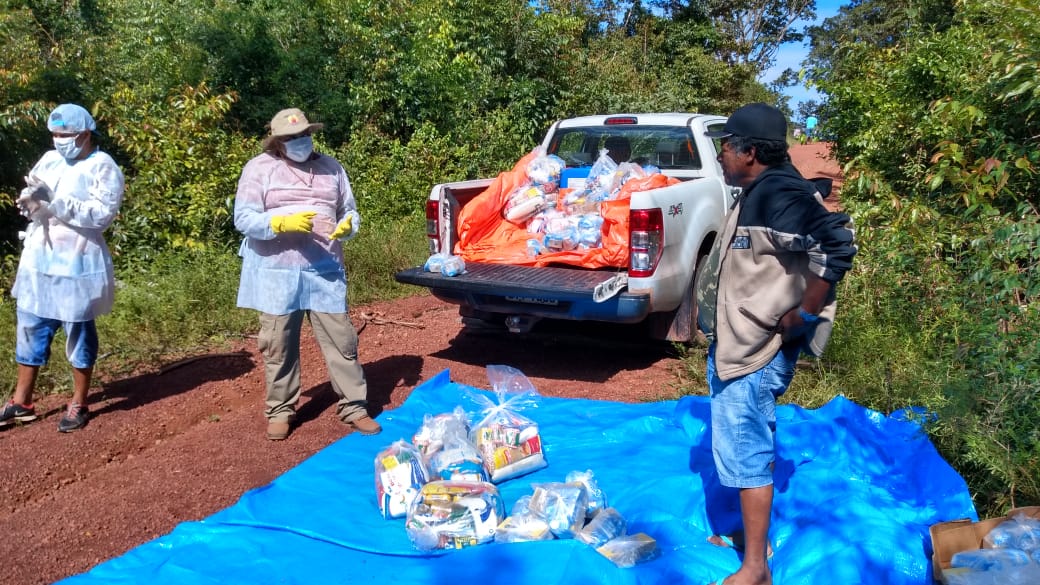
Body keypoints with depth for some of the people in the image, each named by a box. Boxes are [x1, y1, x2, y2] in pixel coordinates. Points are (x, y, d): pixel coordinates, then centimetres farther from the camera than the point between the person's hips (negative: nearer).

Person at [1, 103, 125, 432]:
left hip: (77, 263, -6)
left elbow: (102, 213, -20)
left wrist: (54, 201, -24)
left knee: (79, 331, 6)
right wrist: (30, 200, -10)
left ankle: (78, 404, 20)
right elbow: (30, 200, 14)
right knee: (30, 328, 13)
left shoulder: (102, 167, -9)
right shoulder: (49, 160, 10)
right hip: (38, 259, 7)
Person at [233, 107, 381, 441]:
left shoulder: (330, 167, 11)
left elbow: (350, 211, 14)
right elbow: (244, 219, -6)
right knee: (278, 344, 7)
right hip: (276, 272, -2)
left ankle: (354, 407, 13)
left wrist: (347, 226, -10)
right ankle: (280, 410, 23)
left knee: (341, 339, 2)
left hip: (325, 271, 2)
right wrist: (283, 223, -22)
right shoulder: (259, 168, 0)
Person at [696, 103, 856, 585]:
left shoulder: (779, 195, -19)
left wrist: (799, 318, -24)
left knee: (743, 453, 0)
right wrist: (716, 328, 13)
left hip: (756, 353, -10)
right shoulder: (755, 195, 12)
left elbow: (836, 246, -32)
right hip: (737, 346, 10)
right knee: (748, 449, 21)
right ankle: (752, 534, 38)